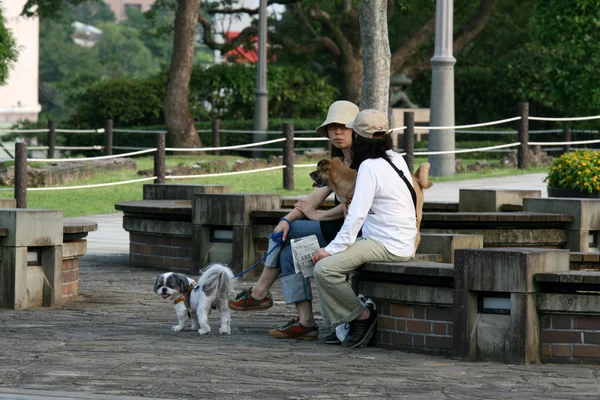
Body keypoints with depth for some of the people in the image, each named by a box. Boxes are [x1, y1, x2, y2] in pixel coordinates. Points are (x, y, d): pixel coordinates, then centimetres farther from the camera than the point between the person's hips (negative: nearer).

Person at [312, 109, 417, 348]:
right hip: (401, 243, 10)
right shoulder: (396, 159, 12)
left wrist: (332, 248, -17)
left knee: (324, 268, -19)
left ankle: (362, 317, -5)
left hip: (387, 246, -10)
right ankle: (346, 324, 11)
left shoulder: (370, 167, -14)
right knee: (333, 258, 15)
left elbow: (357, 215, -20)